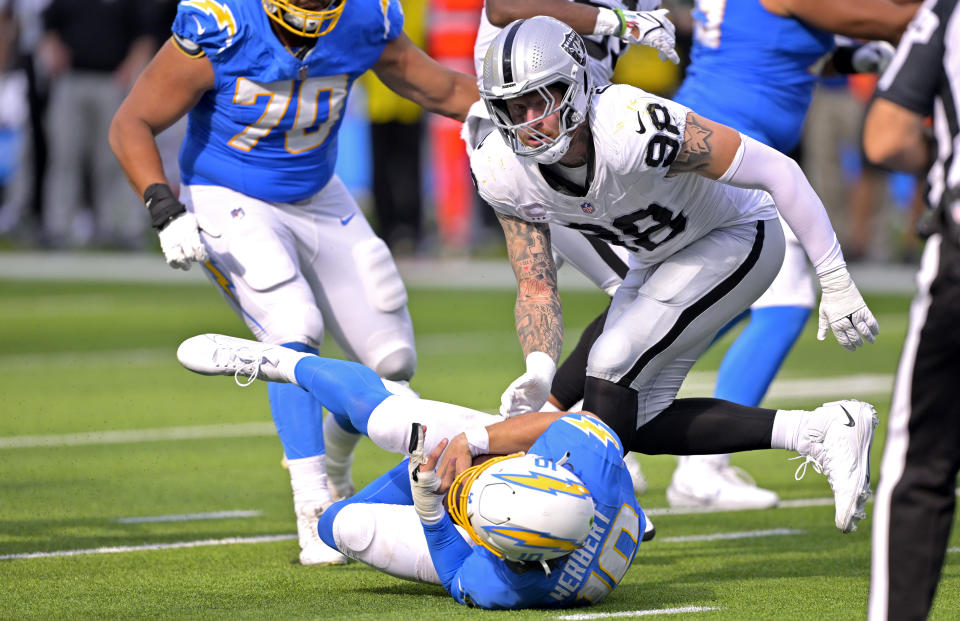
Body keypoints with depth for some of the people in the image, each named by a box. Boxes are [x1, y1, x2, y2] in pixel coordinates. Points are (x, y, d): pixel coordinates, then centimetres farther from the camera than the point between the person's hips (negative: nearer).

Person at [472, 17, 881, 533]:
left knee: (613, 364, -23)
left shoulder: (635, 130, -38)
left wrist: (836, 284, -28)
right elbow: (536, 288, -12)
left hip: (737, 238, -7)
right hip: (664, 258, 7)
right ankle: (824, 434, 4)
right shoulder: (502, 173, -20)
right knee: (641, 423, 1)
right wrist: (539, 369, -33)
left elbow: (778, 172, -30)